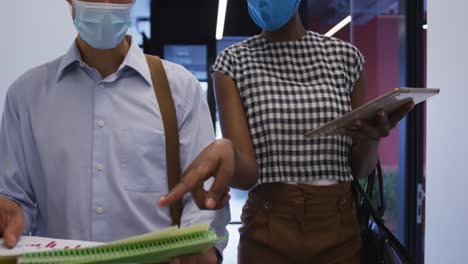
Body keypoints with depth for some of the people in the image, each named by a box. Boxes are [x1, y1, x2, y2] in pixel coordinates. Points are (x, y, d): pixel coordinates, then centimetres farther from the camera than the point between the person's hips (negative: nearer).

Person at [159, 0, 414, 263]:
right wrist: (225, 151, -36)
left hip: (341, 232, 2)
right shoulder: (233, 62, -4)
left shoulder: (346, 56, 2)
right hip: (268, 234, -2)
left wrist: (371, 137, -17)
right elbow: (247, 171, -14)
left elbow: (361, 167, 5)